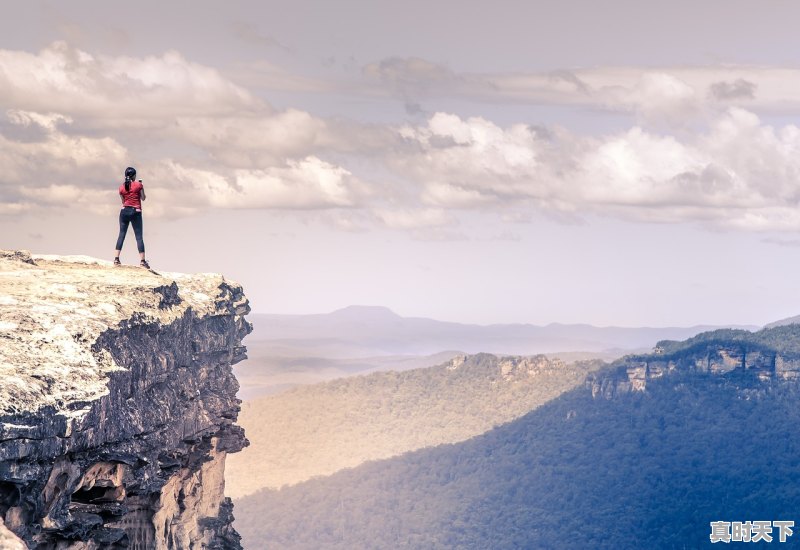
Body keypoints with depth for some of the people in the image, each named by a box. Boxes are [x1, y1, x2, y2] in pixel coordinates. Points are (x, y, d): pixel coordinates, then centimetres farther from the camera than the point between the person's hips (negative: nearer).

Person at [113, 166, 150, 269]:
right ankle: (142, 260, -4)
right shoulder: (138, 185, -4)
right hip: (136, 212, -3)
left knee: (121, 234, 7)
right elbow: (143, 198, 5)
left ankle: (116, 258, -1)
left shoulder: (121, 187, 5)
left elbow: (123, 200, 13)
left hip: (124, 211, 3)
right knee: (139, 236, 0)